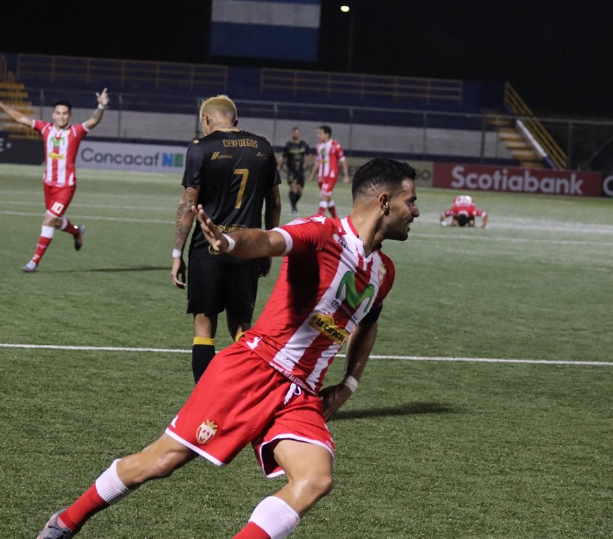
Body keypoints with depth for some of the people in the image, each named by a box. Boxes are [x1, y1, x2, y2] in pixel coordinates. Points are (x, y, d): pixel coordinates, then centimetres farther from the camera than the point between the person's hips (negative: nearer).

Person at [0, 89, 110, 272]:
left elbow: (93, 121, -25)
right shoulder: (46, 128, 1)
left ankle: (35, 261, -3)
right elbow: (21, 118, 8)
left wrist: (101, 107, -44)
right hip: (48, 183, 5)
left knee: (49, 220, -11)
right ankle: (76, 231, 52)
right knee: (56, 222, 19)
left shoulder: (76, 132, -10)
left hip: (66, 186, -5)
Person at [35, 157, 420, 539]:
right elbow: (268, 240, -32)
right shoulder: (324, 233, -11)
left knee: (317, 480, -20)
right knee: (162, 461, -2)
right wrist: (231, 243, -55)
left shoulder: (384, 272, 12)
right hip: (251, 369, -6)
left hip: (301, 396, 6)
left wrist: (349, 384, 18)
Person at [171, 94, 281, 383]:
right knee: (241, 325, 13)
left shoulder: (201, 148, -5)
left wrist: (177, 254, -2)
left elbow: (188, 205, -7)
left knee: (204, 324, 3)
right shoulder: (262, 148, 7)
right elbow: (274, 203, 12)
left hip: (208, 249, -3)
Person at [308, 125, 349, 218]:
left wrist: (346, 175, -8)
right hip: (321, 176, 7)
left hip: (331, 175, -7)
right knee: (328, 197, 14)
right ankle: (335, 218, 26)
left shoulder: (335, 146, -11)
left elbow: (342, 161, -7)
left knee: (324, 196, -17)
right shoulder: (319, 146, 10)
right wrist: (313, 174, 21)